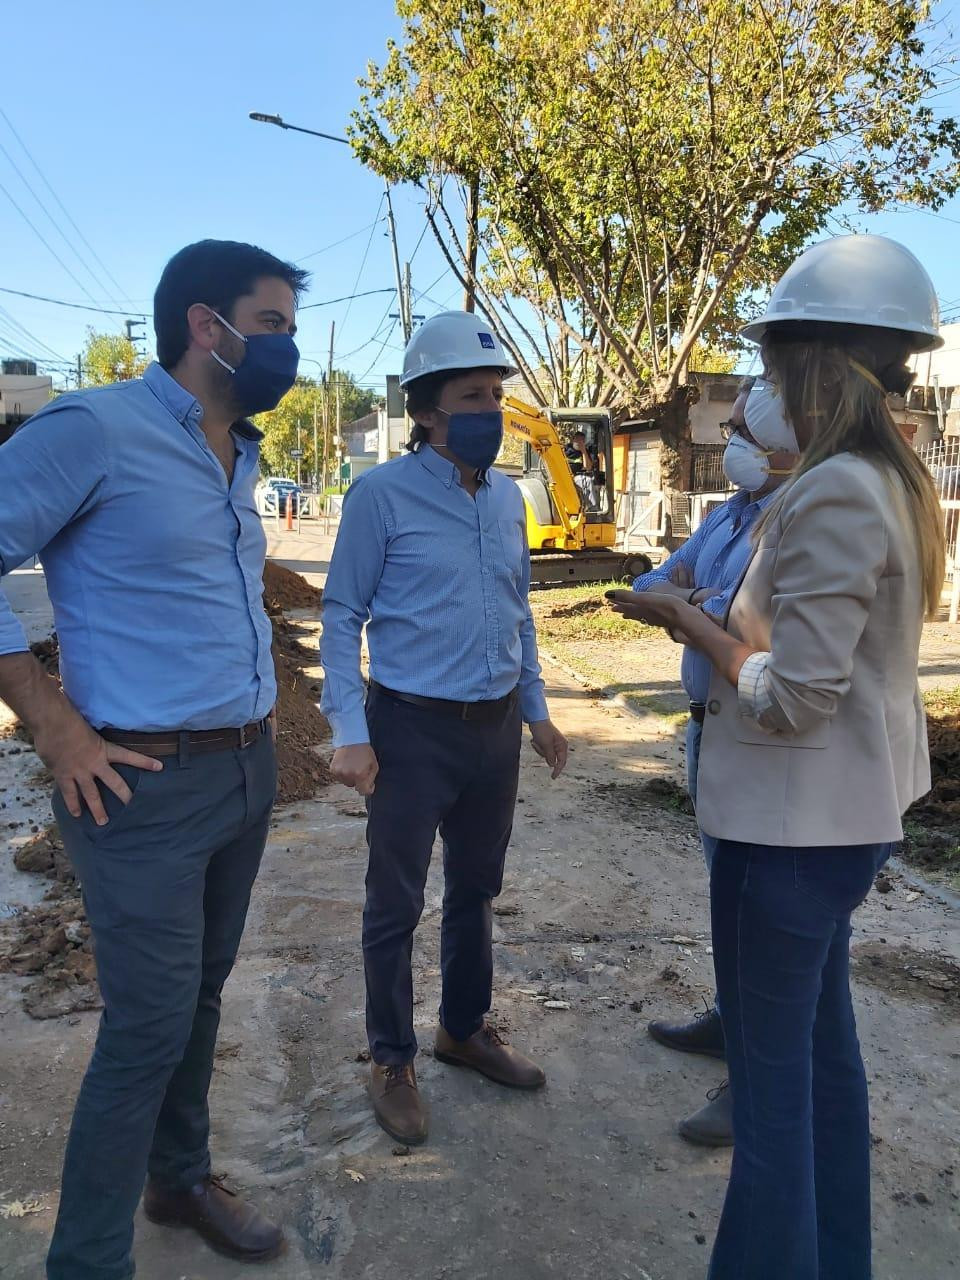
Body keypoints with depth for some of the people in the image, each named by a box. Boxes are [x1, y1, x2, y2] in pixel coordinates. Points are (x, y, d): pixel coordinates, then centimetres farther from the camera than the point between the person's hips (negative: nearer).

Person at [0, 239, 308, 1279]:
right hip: (148, 784, -7)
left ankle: (181, 1181, 41)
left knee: (199, 997, 20)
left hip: (249, 770, 8)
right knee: (148, 1028, 1)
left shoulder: (239, 456, 12)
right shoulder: (95, 429, -13)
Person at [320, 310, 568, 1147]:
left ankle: (465, 1030, 39)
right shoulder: (382, 495, -11)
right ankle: (393, 1063, 27)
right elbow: (342, 616, -9)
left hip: (496, 728, 6)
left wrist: (536, 710, 15)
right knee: (396, 905, 8)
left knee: (476, 892, 19)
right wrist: (350, 732, -16)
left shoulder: (509, 499, 7)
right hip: (412, 729, -6)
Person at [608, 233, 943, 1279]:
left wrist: (690, 623, -12)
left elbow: (793, 698, -25)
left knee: (771, 1072, 6)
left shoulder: (831, 495, -22)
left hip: (794, 823, -10)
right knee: (821, 1038, 23)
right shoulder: (895, 483, 7)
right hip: (847, 811, 10)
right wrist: (726, 624, 6)